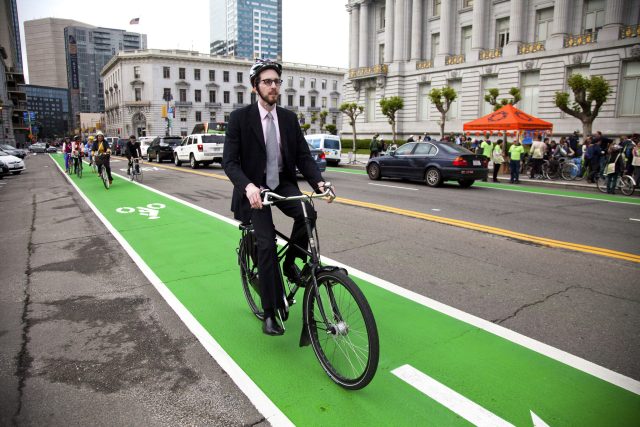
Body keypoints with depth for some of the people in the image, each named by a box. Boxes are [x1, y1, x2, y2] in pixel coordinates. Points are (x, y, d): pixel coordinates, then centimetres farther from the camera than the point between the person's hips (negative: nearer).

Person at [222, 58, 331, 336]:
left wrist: (318, 181, -18)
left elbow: (303, 156, 1)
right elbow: (229, 161, -14)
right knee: (267, 244, -13)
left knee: (307, 213, -27)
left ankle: (290, 262, 3)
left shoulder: (289, 118, 4)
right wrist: (247, 186, -34)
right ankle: (270, 313, 2)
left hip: (283, 184, 3)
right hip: (255, 188, -3)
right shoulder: (240, 118, -8)